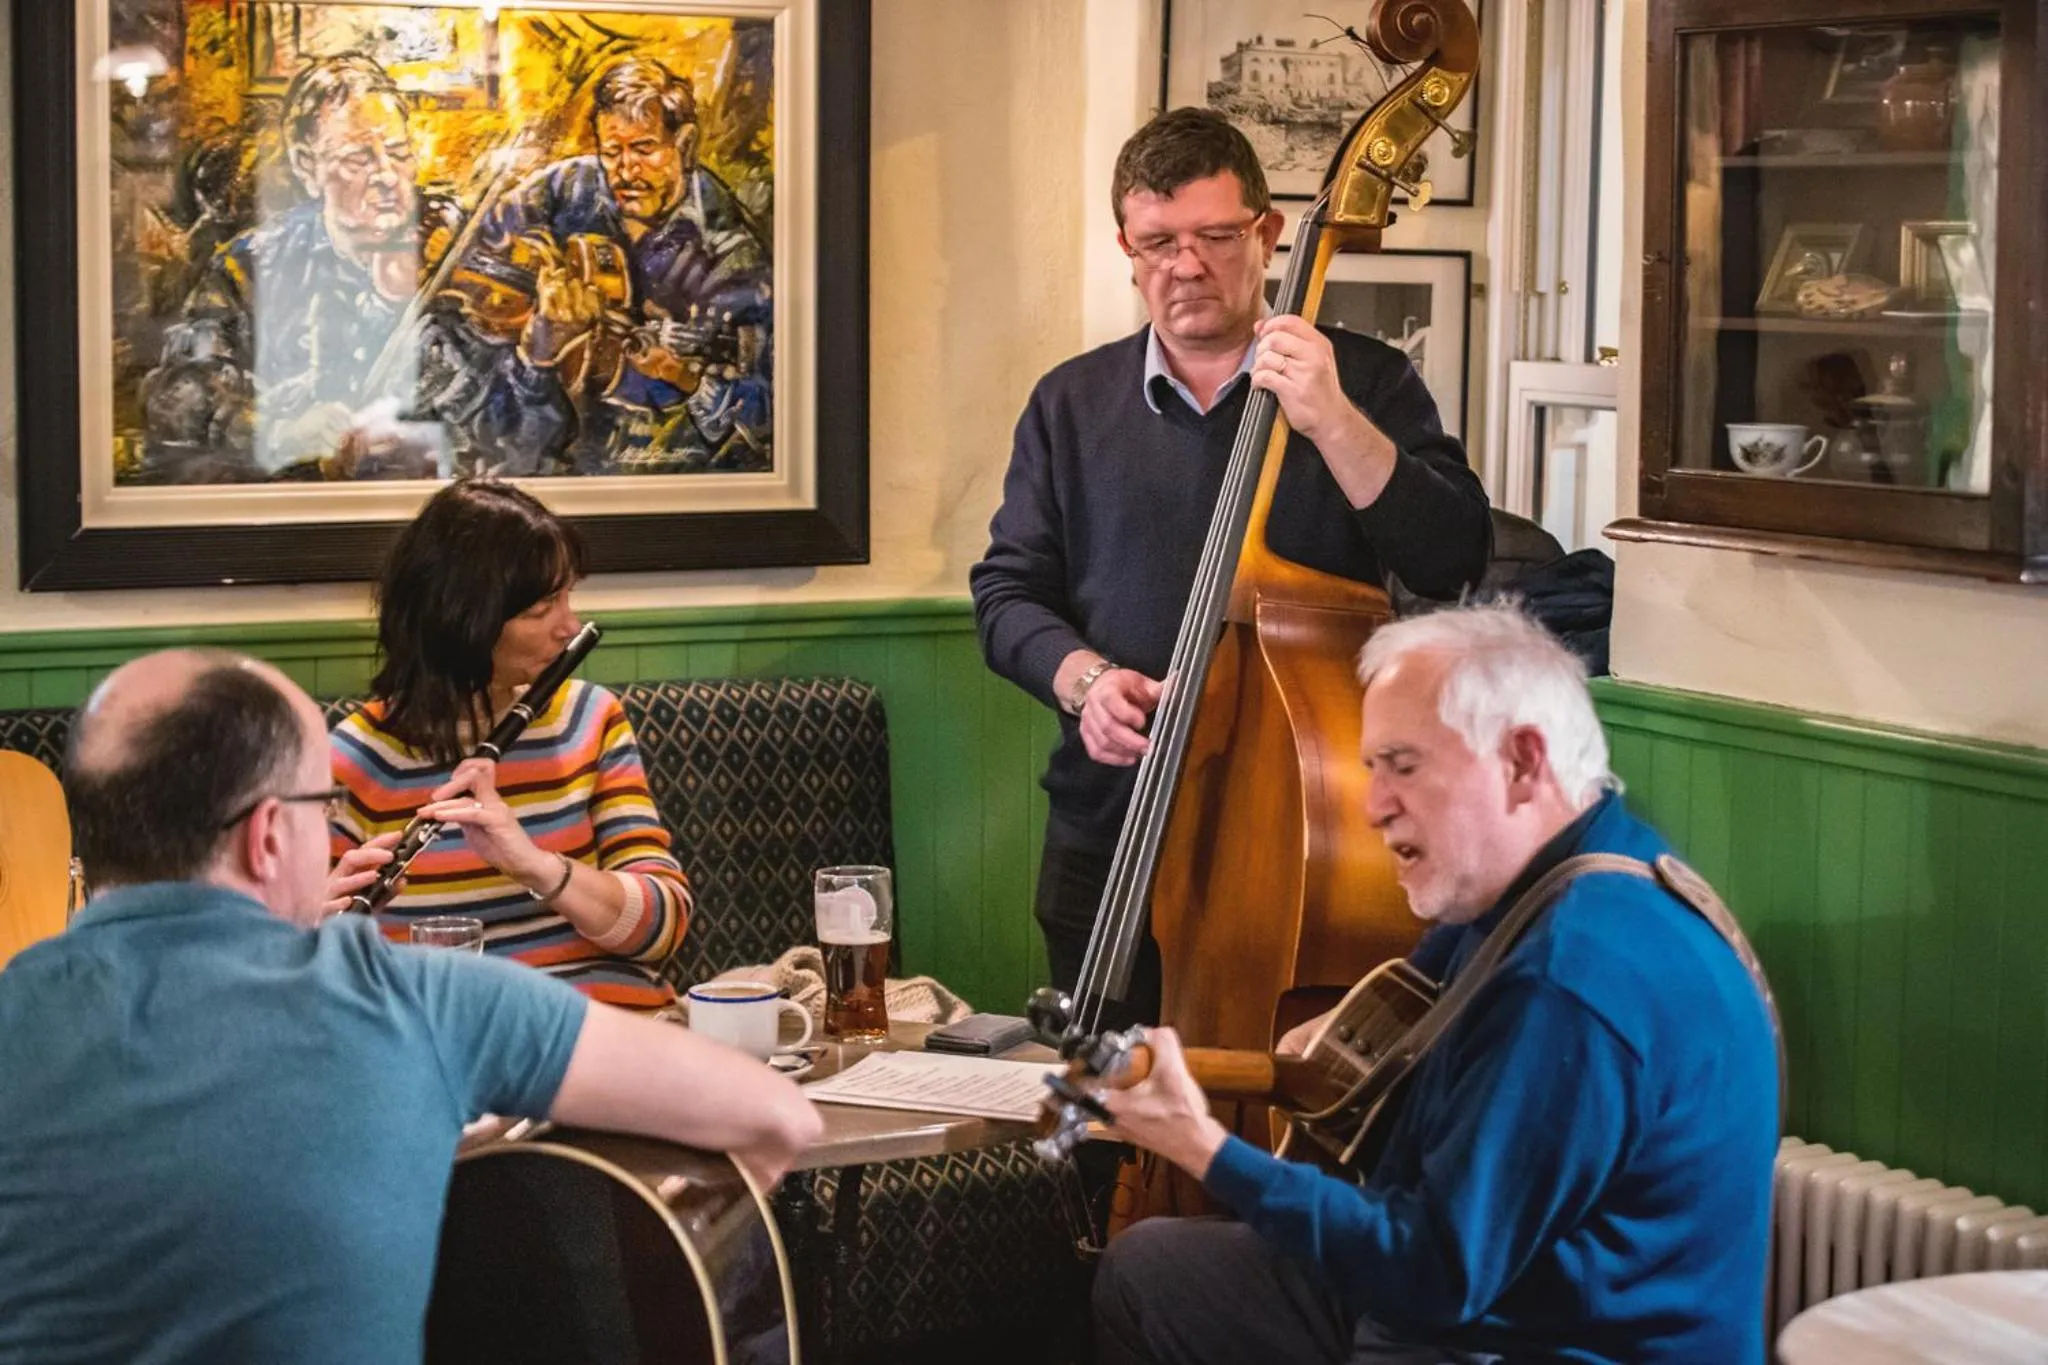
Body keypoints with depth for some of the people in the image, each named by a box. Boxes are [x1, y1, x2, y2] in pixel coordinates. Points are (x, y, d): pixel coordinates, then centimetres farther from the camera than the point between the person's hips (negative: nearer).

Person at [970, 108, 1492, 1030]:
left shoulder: (1364, 384, 2)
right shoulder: (1072, 405, 9)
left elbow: (1450, 562, -9)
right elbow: (1007, 590, 9)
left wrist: (1332, 422, -19)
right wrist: (1081, 675, -11)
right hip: (1111, 843, 2)